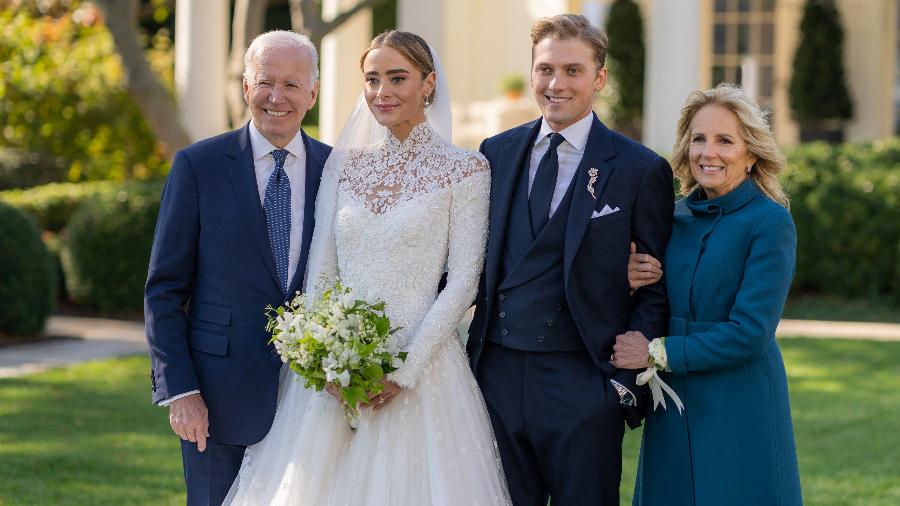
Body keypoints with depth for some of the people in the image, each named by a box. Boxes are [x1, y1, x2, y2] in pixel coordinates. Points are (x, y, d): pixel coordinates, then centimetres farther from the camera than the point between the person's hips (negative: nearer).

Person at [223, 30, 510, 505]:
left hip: (419, 367, -3)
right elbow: (319, 271, 7)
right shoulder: (343, 164, 9)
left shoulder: (464, 170, -2)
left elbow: (462, 281, -7)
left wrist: (404, 371, -13)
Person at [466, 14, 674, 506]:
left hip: (582, 386, -3)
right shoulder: (496, 152, 10)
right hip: (496, 375, 4)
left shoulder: (640, 170, -2)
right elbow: (478, 261, 14)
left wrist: (626, 379, -10)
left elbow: (655, 291, -2)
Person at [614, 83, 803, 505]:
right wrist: (631, 284, -6)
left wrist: (658, 352, -13)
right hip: (671, 409, 6)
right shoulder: (676, 217, 8)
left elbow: (750, 333, -17)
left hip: (739, 406, -5)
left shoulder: (770, 222, -10)